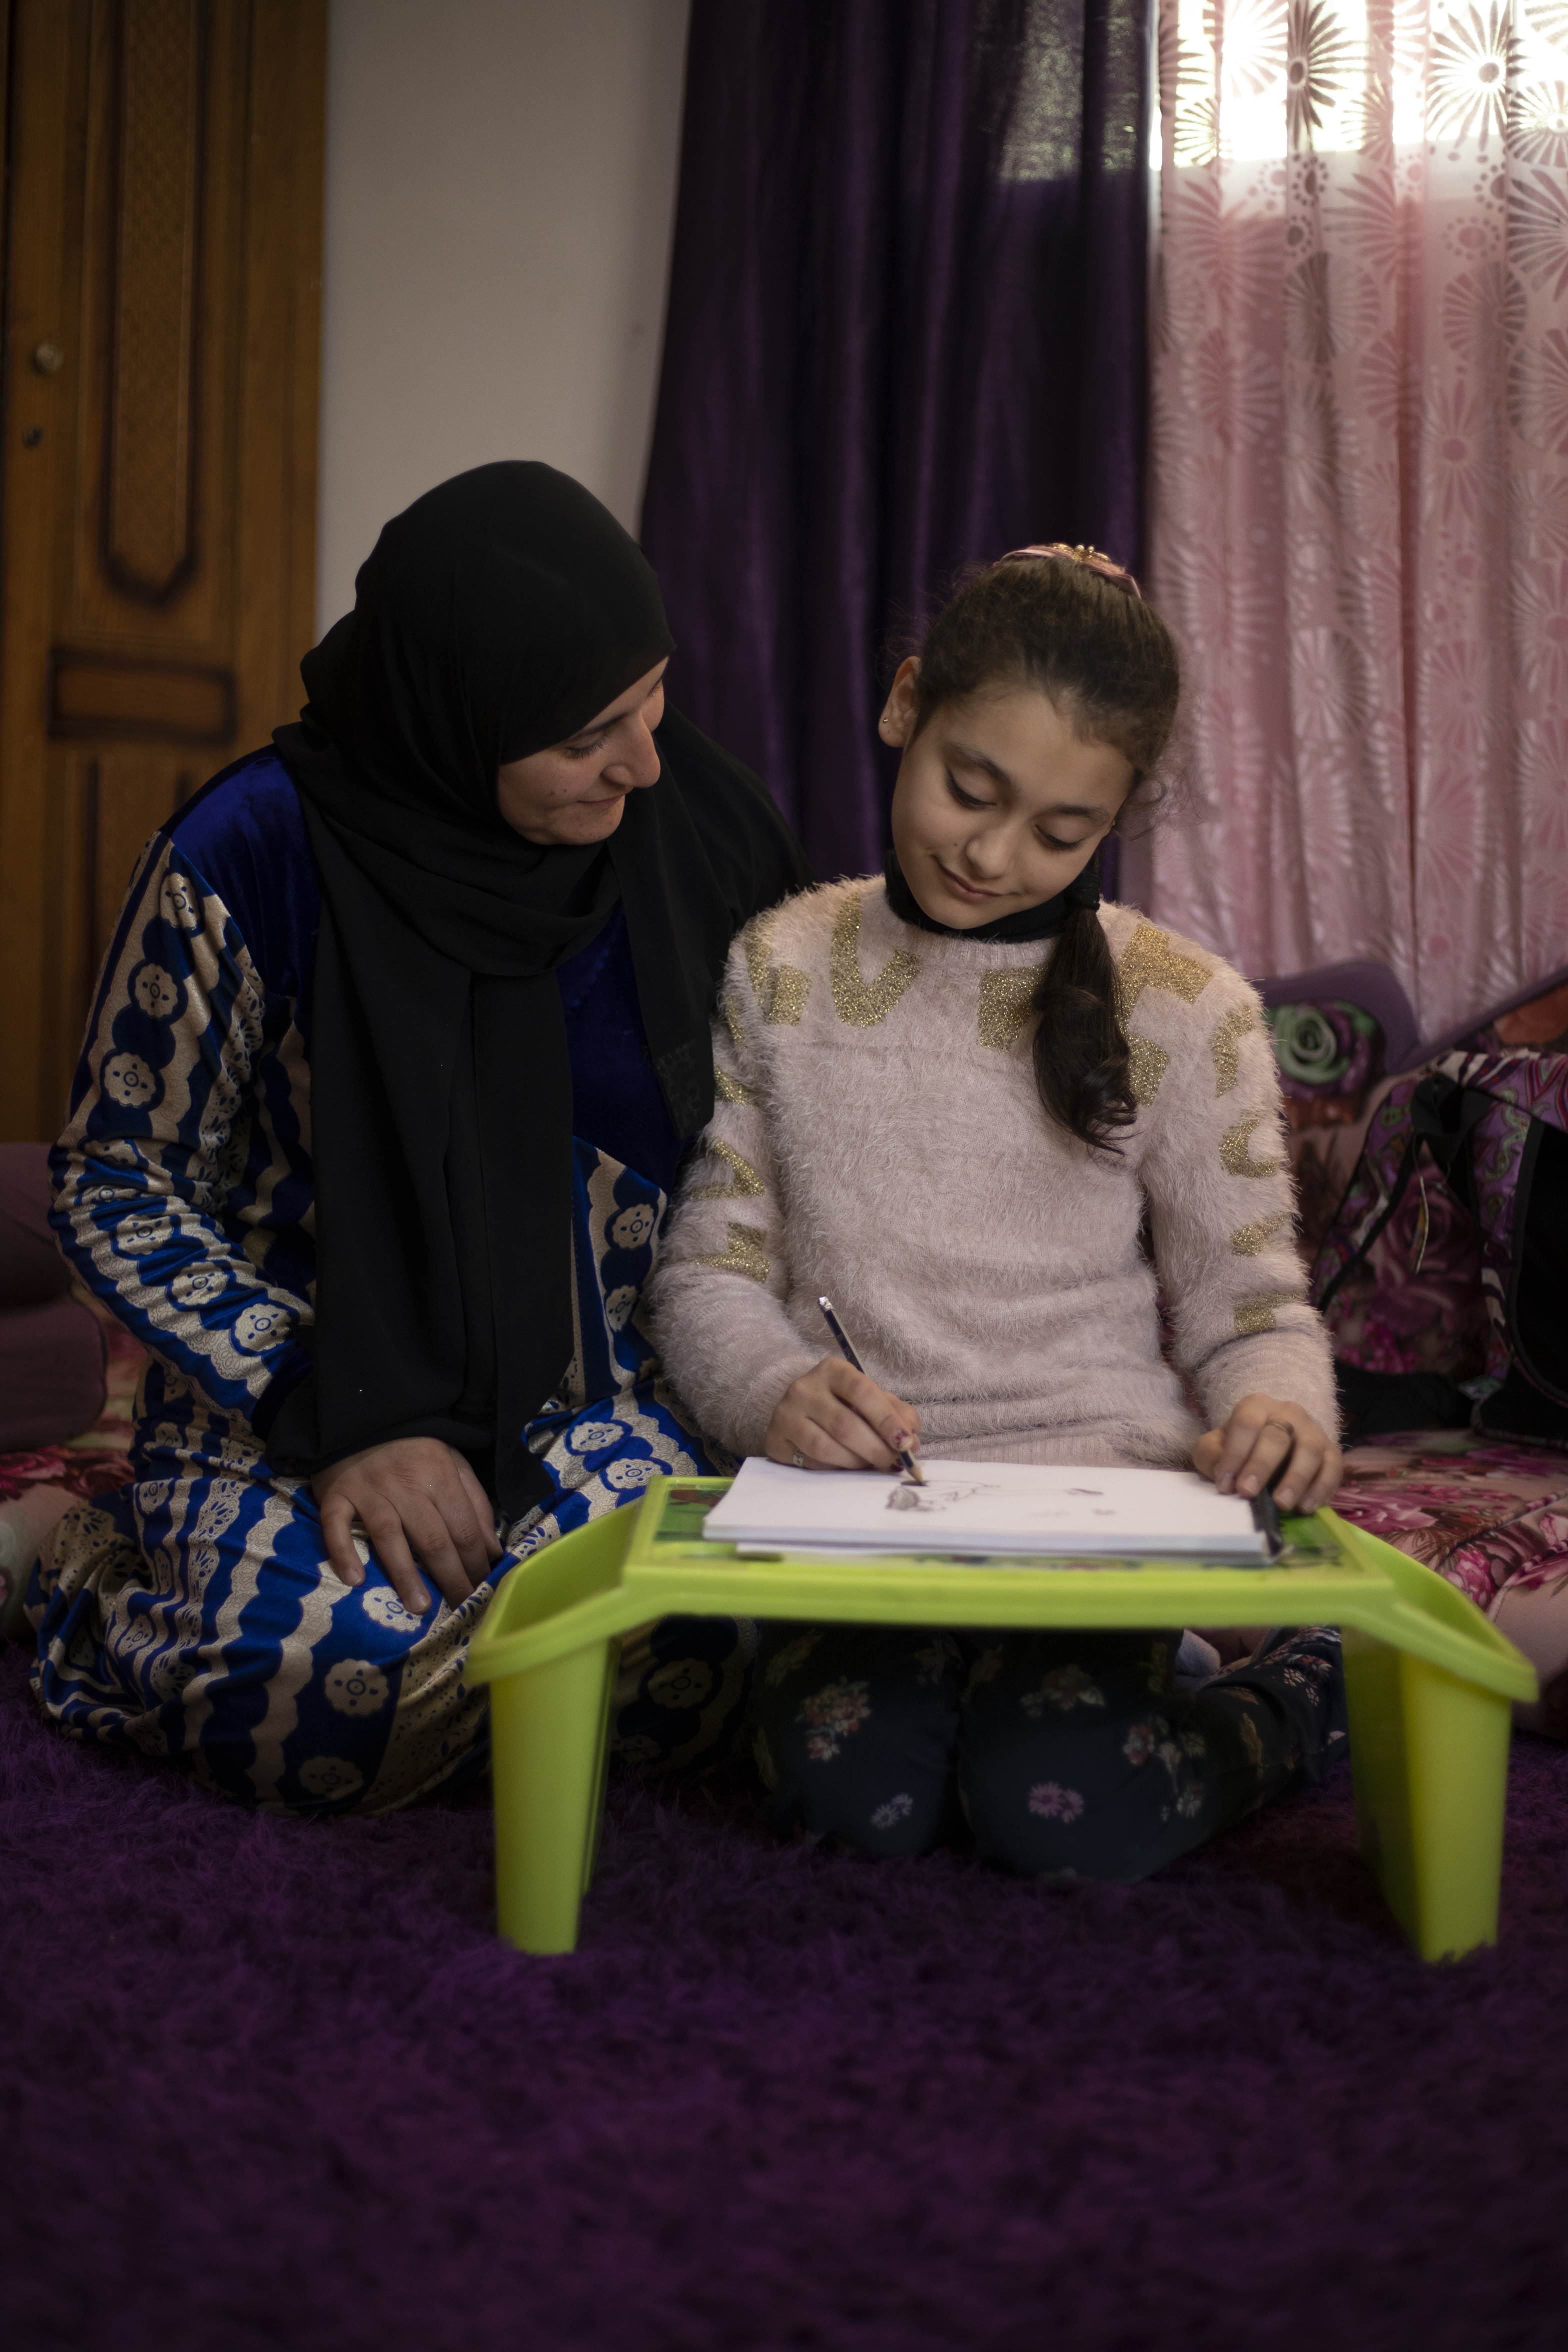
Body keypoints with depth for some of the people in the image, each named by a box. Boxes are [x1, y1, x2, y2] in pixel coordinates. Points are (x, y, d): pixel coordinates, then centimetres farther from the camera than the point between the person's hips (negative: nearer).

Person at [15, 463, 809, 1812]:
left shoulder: (684, 811, -4)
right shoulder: (253, 856, -15)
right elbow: (115, 1184, -7)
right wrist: (342, 1421, -17)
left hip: (596, 1400, 2)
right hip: (301, 1390, -2)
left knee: (667, 1645, -29)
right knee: (347, 1663, -31)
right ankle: (112, 1583, 4)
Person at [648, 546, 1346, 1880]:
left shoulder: (1186, 1010, 1)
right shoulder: (781, 971, 6)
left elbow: (1247, 1304, 3)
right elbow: (710, 1268, 5)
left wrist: (1280, 1413, -21)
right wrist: (777, 1391, -18)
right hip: (851, 1492, 2)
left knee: (1065, 1809, -24)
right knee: (855, 1794, -24)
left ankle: (1307, 1690, 8)